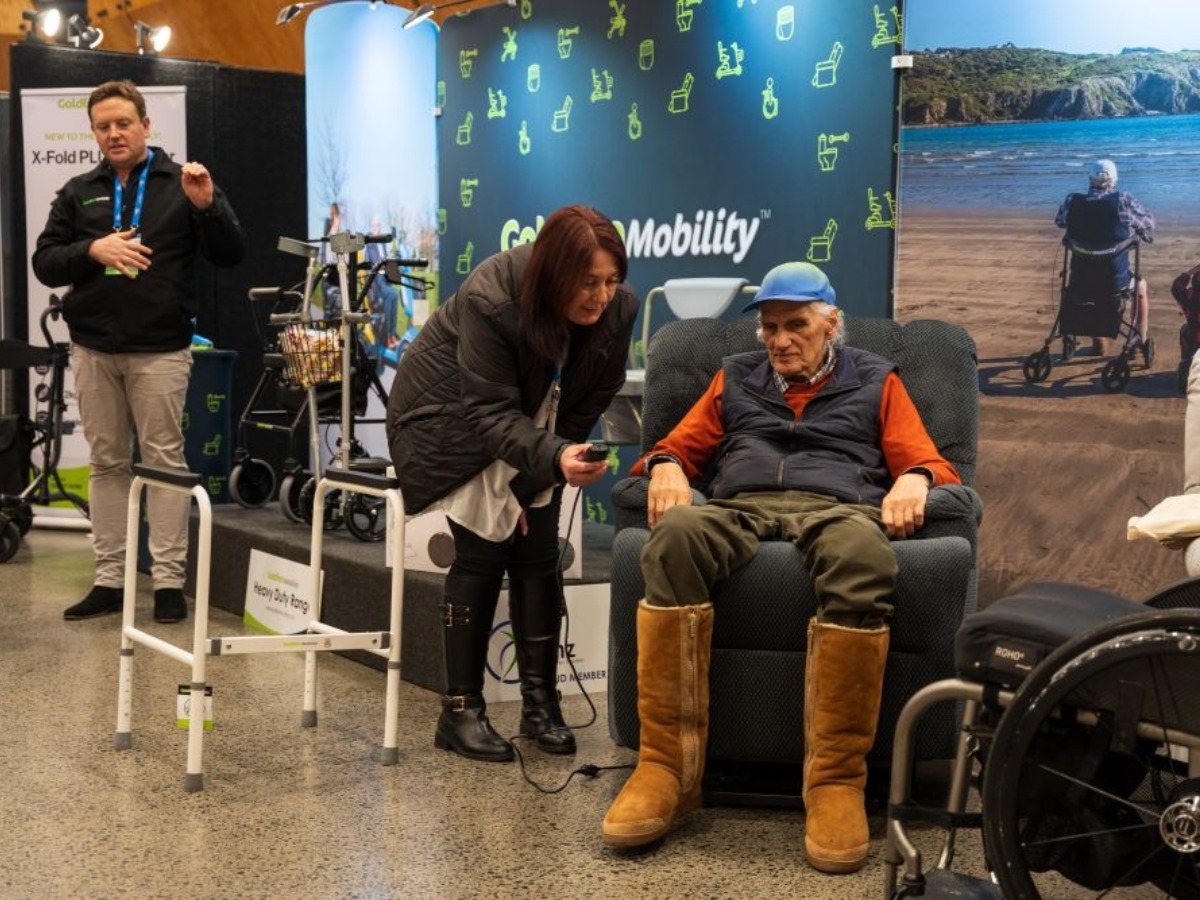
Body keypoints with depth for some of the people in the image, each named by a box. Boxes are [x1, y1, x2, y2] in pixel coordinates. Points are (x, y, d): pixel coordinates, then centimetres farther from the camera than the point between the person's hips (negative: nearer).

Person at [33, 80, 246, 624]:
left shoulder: (180, 184, 3)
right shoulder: (78, 193, 11)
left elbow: (230, 256, -3)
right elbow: (44, 264, 6)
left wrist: (208, 205, -21)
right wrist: (93, 249, -13)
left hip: (160, 349, -3)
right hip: (92, 349, 3)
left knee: (164, 461, -1)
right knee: (107, 463, 7)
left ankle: (169, 580, 2)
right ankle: (109, 579, 12)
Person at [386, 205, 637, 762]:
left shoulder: (618, 310, -20)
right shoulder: (489, 299, -33)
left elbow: (586, 405, -9)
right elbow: (491, 412, -33)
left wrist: (540, 479, -10)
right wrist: (555, 458, -49)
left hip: (529, 431, 5)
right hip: (449, 418, -4)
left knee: (538, 553, -4)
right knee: (483, 552, -12)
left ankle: (540, 703, 6)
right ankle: (461, 711, -3)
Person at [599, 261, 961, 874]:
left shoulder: (874, 381, 26)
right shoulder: (735, 378, 32)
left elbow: (923, 459, 19)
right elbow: (680, 446, 27)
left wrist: (914, 479, -6)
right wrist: (666, 467, 2)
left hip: (839, 508, -1)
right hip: (741, 509, 2)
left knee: (863, 555, -42)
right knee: (675, 535, -37)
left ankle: (836, 781, -38)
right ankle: (667, 765, -36)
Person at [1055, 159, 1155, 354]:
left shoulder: (1072, 201, -8)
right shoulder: (1123, 201, -14)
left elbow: (1059, 221, 13)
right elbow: (1149, 221, 3)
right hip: (1116, 281, -2)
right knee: (1141, 286, 32)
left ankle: (1098, 342, 42)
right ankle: (1140, 341, 36)